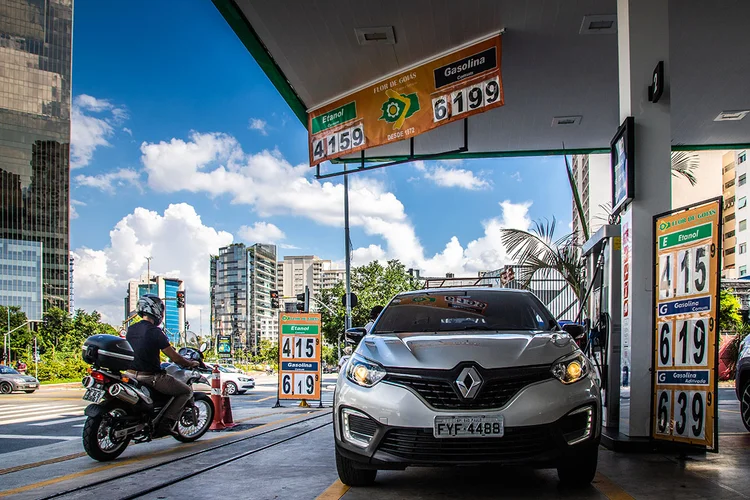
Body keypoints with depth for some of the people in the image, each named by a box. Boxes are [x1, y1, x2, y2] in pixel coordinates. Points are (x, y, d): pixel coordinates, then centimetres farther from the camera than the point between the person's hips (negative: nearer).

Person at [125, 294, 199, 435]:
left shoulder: (131, 329, 7)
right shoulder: (155, 331, -16)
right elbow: (174, 357, -14)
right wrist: (191, 363, 4)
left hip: (132, 374, 8)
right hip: (151, 377, -8)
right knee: (187, 391, 6)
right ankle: (167, 422, -5)